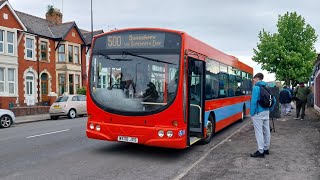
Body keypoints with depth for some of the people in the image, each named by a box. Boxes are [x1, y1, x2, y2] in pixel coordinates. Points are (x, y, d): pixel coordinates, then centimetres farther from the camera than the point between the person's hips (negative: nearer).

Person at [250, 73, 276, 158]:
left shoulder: (256, 87, -13)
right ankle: (266, 149, 25)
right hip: (266, 112, 9)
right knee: (266, 130, 14)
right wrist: (270, 109, 19)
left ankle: (261, 151, 0)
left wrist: (252, 113, -14)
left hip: (258, 113, -8)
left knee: (259, 132, -3)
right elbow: (274, 100, 12)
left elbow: (254, 101, -20)